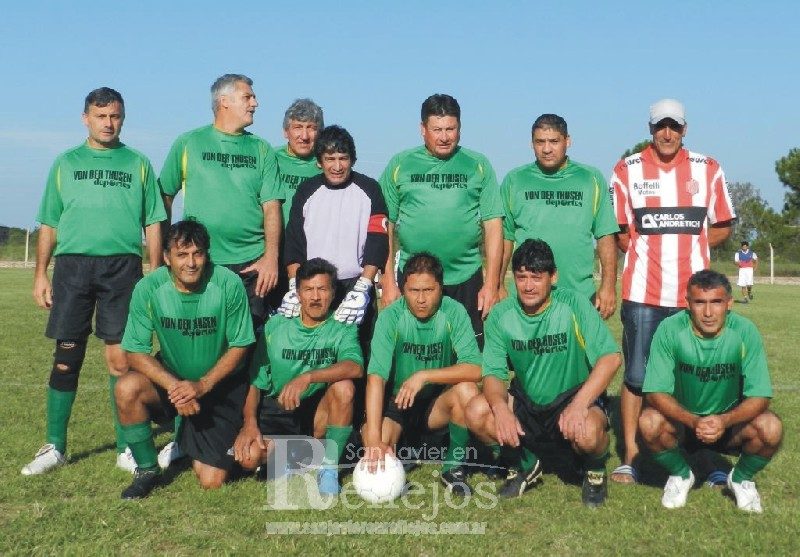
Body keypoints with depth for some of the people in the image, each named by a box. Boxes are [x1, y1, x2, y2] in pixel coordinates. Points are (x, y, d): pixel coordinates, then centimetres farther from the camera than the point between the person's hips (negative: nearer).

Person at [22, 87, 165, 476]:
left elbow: (153, 222, 10)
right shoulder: (66, 163, 15)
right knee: (66, 357, 1)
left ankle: (126, 448, 6)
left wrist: (156, 274, 1)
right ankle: (54, 447, 10)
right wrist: (40, 274, 5)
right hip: (72, 265, 1)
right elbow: (49, 224, 13)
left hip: (122, 266, -1)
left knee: (121, 359, -3)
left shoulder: (138, 163, 12)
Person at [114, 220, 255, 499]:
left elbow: (239, 347, -12)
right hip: (171, 376, 2)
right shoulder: (149, 288, -16)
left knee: (211, 481, -7)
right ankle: (147, 470, -8)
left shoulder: (229, 285, -20)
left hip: (221, 383, -1)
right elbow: (136, 352, -14)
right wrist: (174, 387, -29)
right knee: (127, 389, -32)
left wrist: (201, 385, -23)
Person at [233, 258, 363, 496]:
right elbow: (256, 381, 4)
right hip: (275, 410, 1)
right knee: (248, 457, -27)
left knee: (344, 386, -31)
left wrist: (307, 377, -36)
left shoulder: (342, 331, -2)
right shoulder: (275, 326, 5)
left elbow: (355, 367, -24)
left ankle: (329, 467, -14)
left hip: (318, 414, -1)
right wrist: (250, 422, -12)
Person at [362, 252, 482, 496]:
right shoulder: (391, 317, -17)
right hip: (396, 402, 0)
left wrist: (423, 376, -33)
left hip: (437, 404, 1)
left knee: (467, 390, -30)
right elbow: (376, 377, -26)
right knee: (377, 448, -28)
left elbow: (475, 369, -23)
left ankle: (453, 466, -7)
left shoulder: (454, 312, -14)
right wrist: (374, 439, -36)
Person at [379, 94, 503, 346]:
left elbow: (493, 226, 4)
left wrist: (492, 284, -1)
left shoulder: (478, 166, 6)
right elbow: (385, 226, 5)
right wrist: (388, 282, 0)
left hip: (466, 280, 0)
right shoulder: (400, 165, 5)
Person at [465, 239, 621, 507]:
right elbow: (492, 373, -9)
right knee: (477, 412, -22)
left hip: (574, 399, -4)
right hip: (526, 403, 4)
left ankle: (595, 471, 4)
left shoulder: (573, 305, -16)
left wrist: (579, 405, -33)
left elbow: (611, 357, -21)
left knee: (587, 433, -36)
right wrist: (501, 408, -31)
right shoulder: (501, 315, -6)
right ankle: (524, 465, 8)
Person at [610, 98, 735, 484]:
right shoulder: (627, 170, 4)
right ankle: (630, 456, 10)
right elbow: (618, 233, 6)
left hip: (692, 292, 1)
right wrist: (647, 251, -6)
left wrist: (686, 248, -2)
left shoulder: (708, 170, 7)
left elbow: (722, 228, 10)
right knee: (636, 375, 2)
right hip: (642, 292, -1)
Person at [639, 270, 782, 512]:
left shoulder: (745, 332, -18)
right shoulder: (670, 329, -20)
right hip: (683, 421, 0)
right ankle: (680, 474, 2)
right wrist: (693, 422, -37)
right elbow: (656, 392, -20)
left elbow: (759, 396, -18)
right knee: (649, 422, -31)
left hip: (730, 422, 1)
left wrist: (725, 421, -37)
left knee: (771, 428, -28)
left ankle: (741, 478, 5)